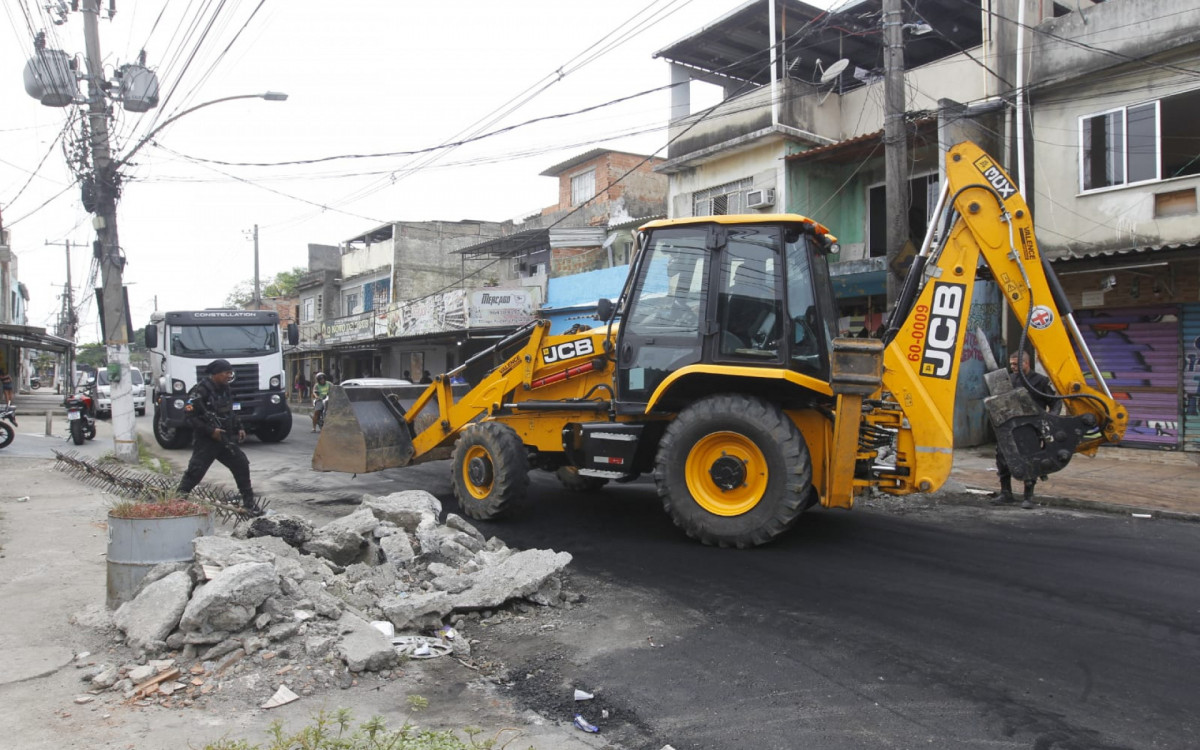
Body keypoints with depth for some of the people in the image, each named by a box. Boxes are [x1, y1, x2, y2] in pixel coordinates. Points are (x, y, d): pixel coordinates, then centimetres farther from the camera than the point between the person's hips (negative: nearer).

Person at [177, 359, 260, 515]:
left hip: (224, 439, 7)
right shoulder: (200, 391, -16)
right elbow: (190, 417, -19)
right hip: (205, 441, -7)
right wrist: (211, 431, -23)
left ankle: (248, 502, 13)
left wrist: (239, 428, 8)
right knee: (194, 472, -10)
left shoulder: (225, 389, 10)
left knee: (242, 465, 4)